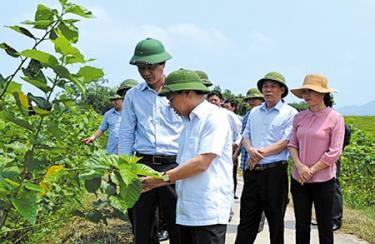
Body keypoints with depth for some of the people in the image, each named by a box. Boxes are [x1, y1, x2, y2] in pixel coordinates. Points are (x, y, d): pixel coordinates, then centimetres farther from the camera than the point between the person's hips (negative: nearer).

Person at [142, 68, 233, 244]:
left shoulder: (213, 116, -8)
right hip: (187, 210, 8)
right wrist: (154, 182, 10)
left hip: (209, 212, -8)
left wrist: (164, 177, -10)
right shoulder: (189, 123, 18)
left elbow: (202, 163, -17)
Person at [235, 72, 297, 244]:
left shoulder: (290, 113, -4)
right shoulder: (254, 112, 13)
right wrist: (250, 150, -10)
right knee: (247, 216, 9)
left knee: (275, 218, 8)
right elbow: (245, 136, 12)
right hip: (253, 170, 5)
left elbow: (286, 142, -11)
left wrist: (261, 154, -14)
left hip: (275, 171, -5)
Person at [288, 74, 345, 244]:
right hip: (299, 179, 4)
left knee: (325, 226, 7)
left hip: (323, 180, -4)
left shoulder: (335, 118, -7)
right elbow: (292, 145, 7)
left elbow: (334, 152, -11)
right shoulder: (299, 117, 6)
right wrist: (299, 166, -10)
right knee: (301, 225, 10)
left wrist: (311, 170, -10)